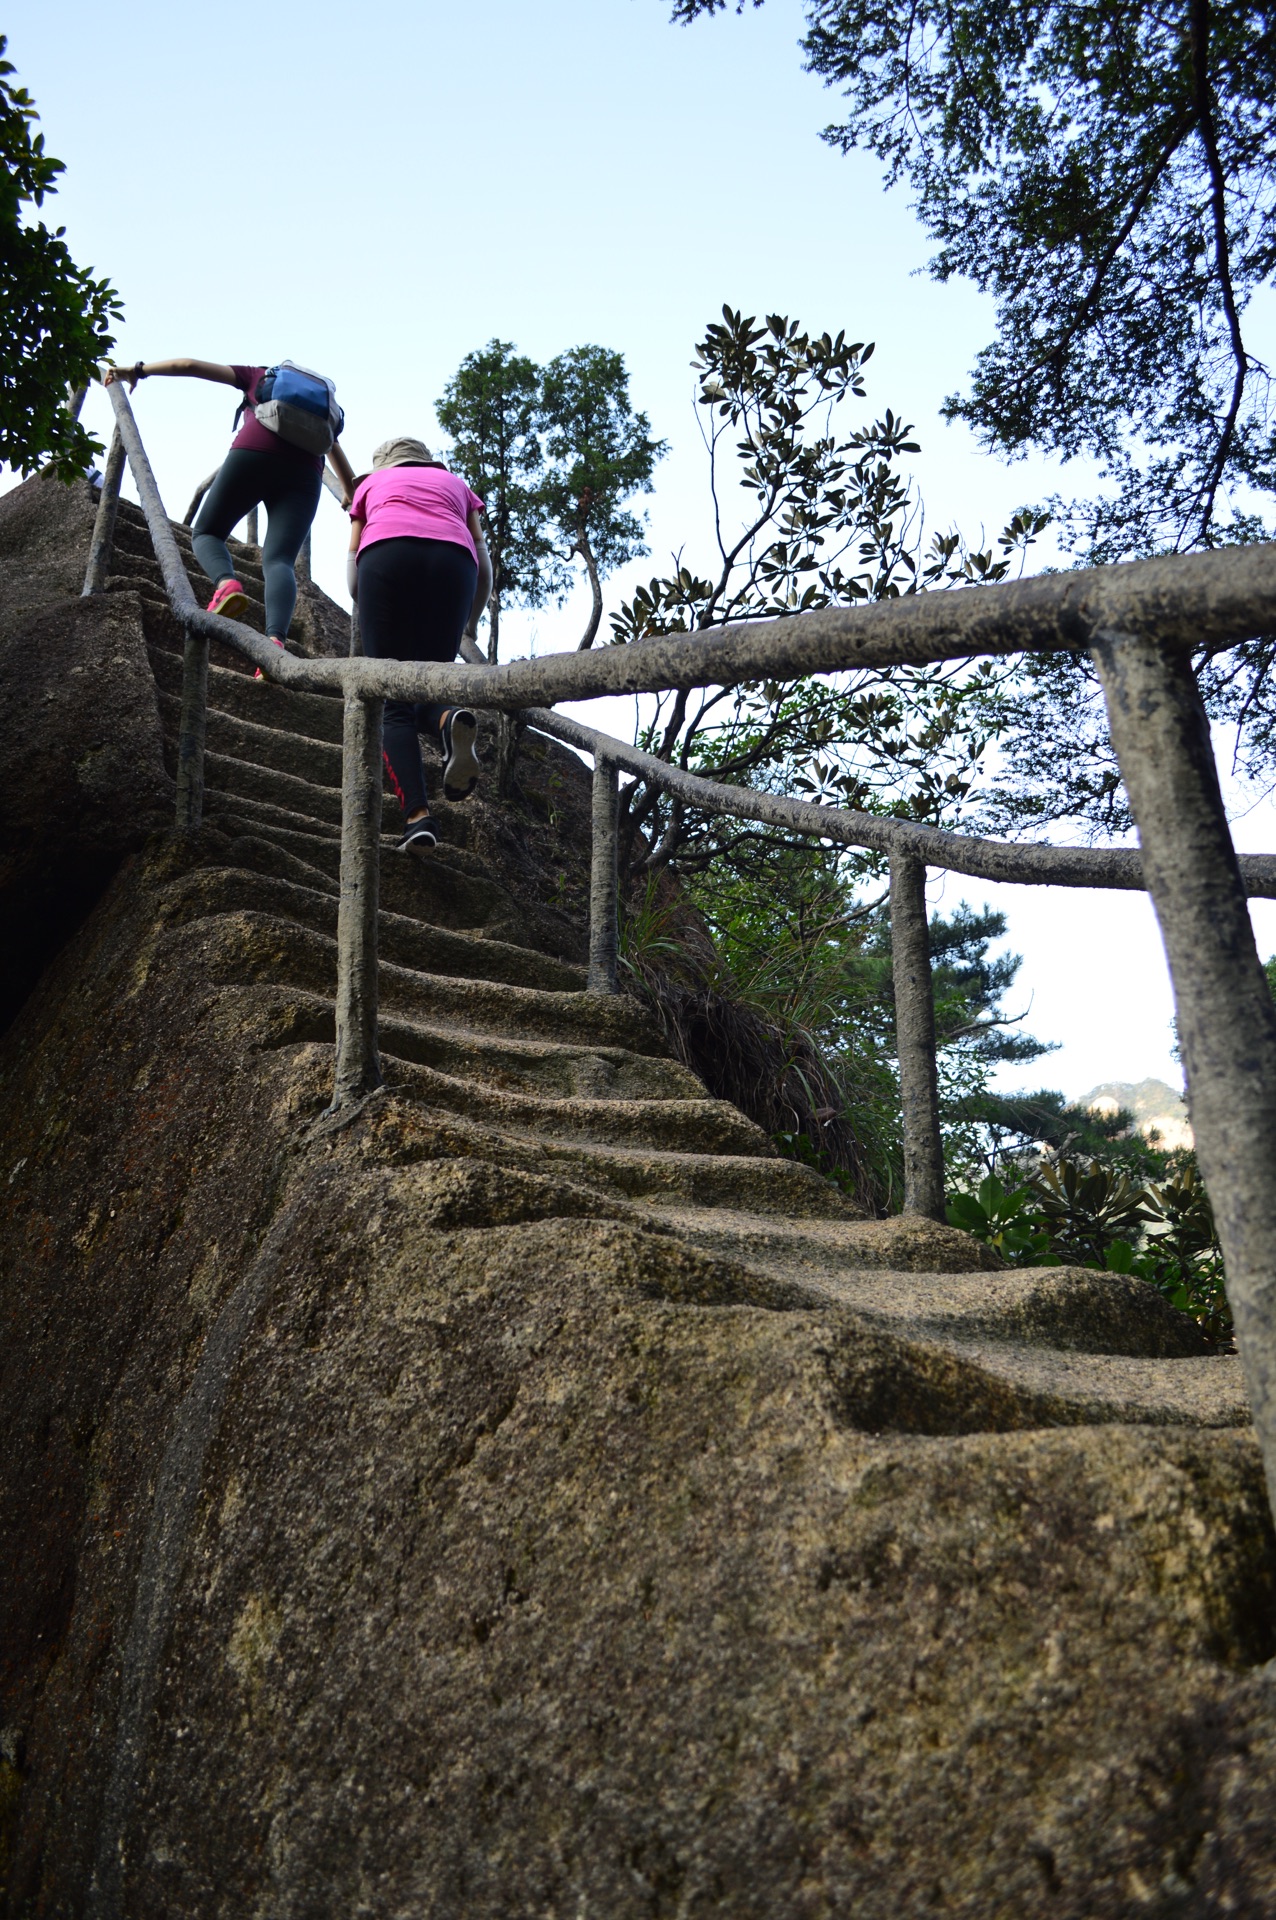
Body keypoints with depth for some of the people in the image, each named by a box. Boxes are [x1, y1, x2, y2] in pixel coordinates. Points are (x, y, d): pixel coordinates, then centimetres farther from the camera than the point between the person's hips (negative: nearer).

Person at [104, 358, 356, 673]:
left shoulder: (259, 375, 28)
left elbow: (189, 365, 21)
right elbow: (337, 454, 42)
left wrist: (138, 370, 29)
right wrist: (352, 493, 57)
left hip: (253, 453, -2)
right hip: (305, 472, 2)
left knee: (206, 531, 12)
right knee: (279, 561, -11)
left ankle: (226, 583, -24)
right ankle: (276, 641, -40)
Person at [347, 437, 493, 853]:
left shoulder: (372, 483, 34)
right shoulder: (455, 483, 36)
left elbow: (353, 578, 26)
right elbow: (485, 567, 24)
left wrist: (372, 622, 40)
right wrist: (469, 626, 35)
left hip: (386, 554, -1)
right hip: (453, 558, 1)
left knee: (394, 705, -2)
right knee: (427, 688, 11)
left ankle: (417, 815, -22)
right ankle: (450, 718, -26)